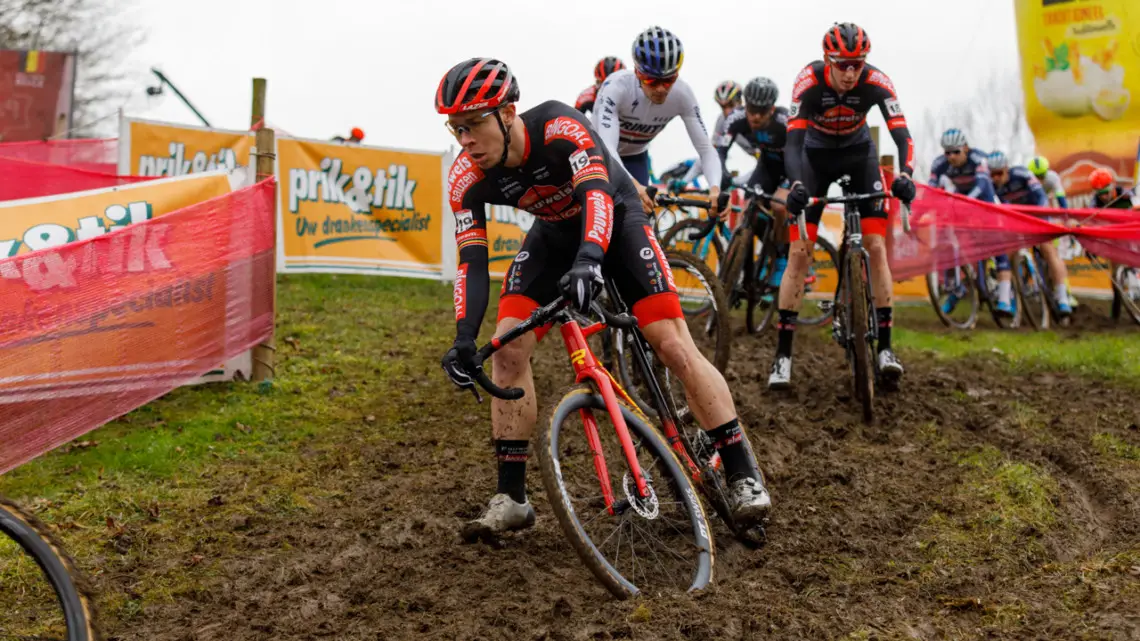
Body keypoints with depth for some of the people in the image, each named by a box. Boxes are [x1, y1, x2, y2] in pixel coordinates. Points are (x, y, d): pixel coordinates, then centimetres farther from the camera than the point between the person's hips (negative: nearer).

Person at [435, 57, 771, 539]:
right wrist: (464, 336, -36)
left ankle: (742, 473, -2)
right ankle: (511, 497, -4)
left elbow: (597, 195, -46)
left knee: (674, 345, -16)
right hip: (555, 233, 4)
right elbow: (472, 260, -22)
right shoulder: (467, 178, -22)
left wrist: (589, 260, -66)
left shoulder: (559, 127, -34)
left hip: (615, 218, -4)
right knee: (508, 350, -13)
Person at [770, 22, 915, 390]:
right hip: (817, 155, -1)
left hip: (859, 153, 1)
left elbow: (902, 135, -31)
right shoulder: (809, 82, -29)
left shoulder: (876, 82, -26)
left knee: (876, 247, -12)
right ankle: (783, 353, -6)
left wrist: (904, 175, -51)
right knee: (799, 252, -10)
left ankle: (885, 346, -6)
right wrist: (796, 184, -54)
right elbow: (793, 141, -36)